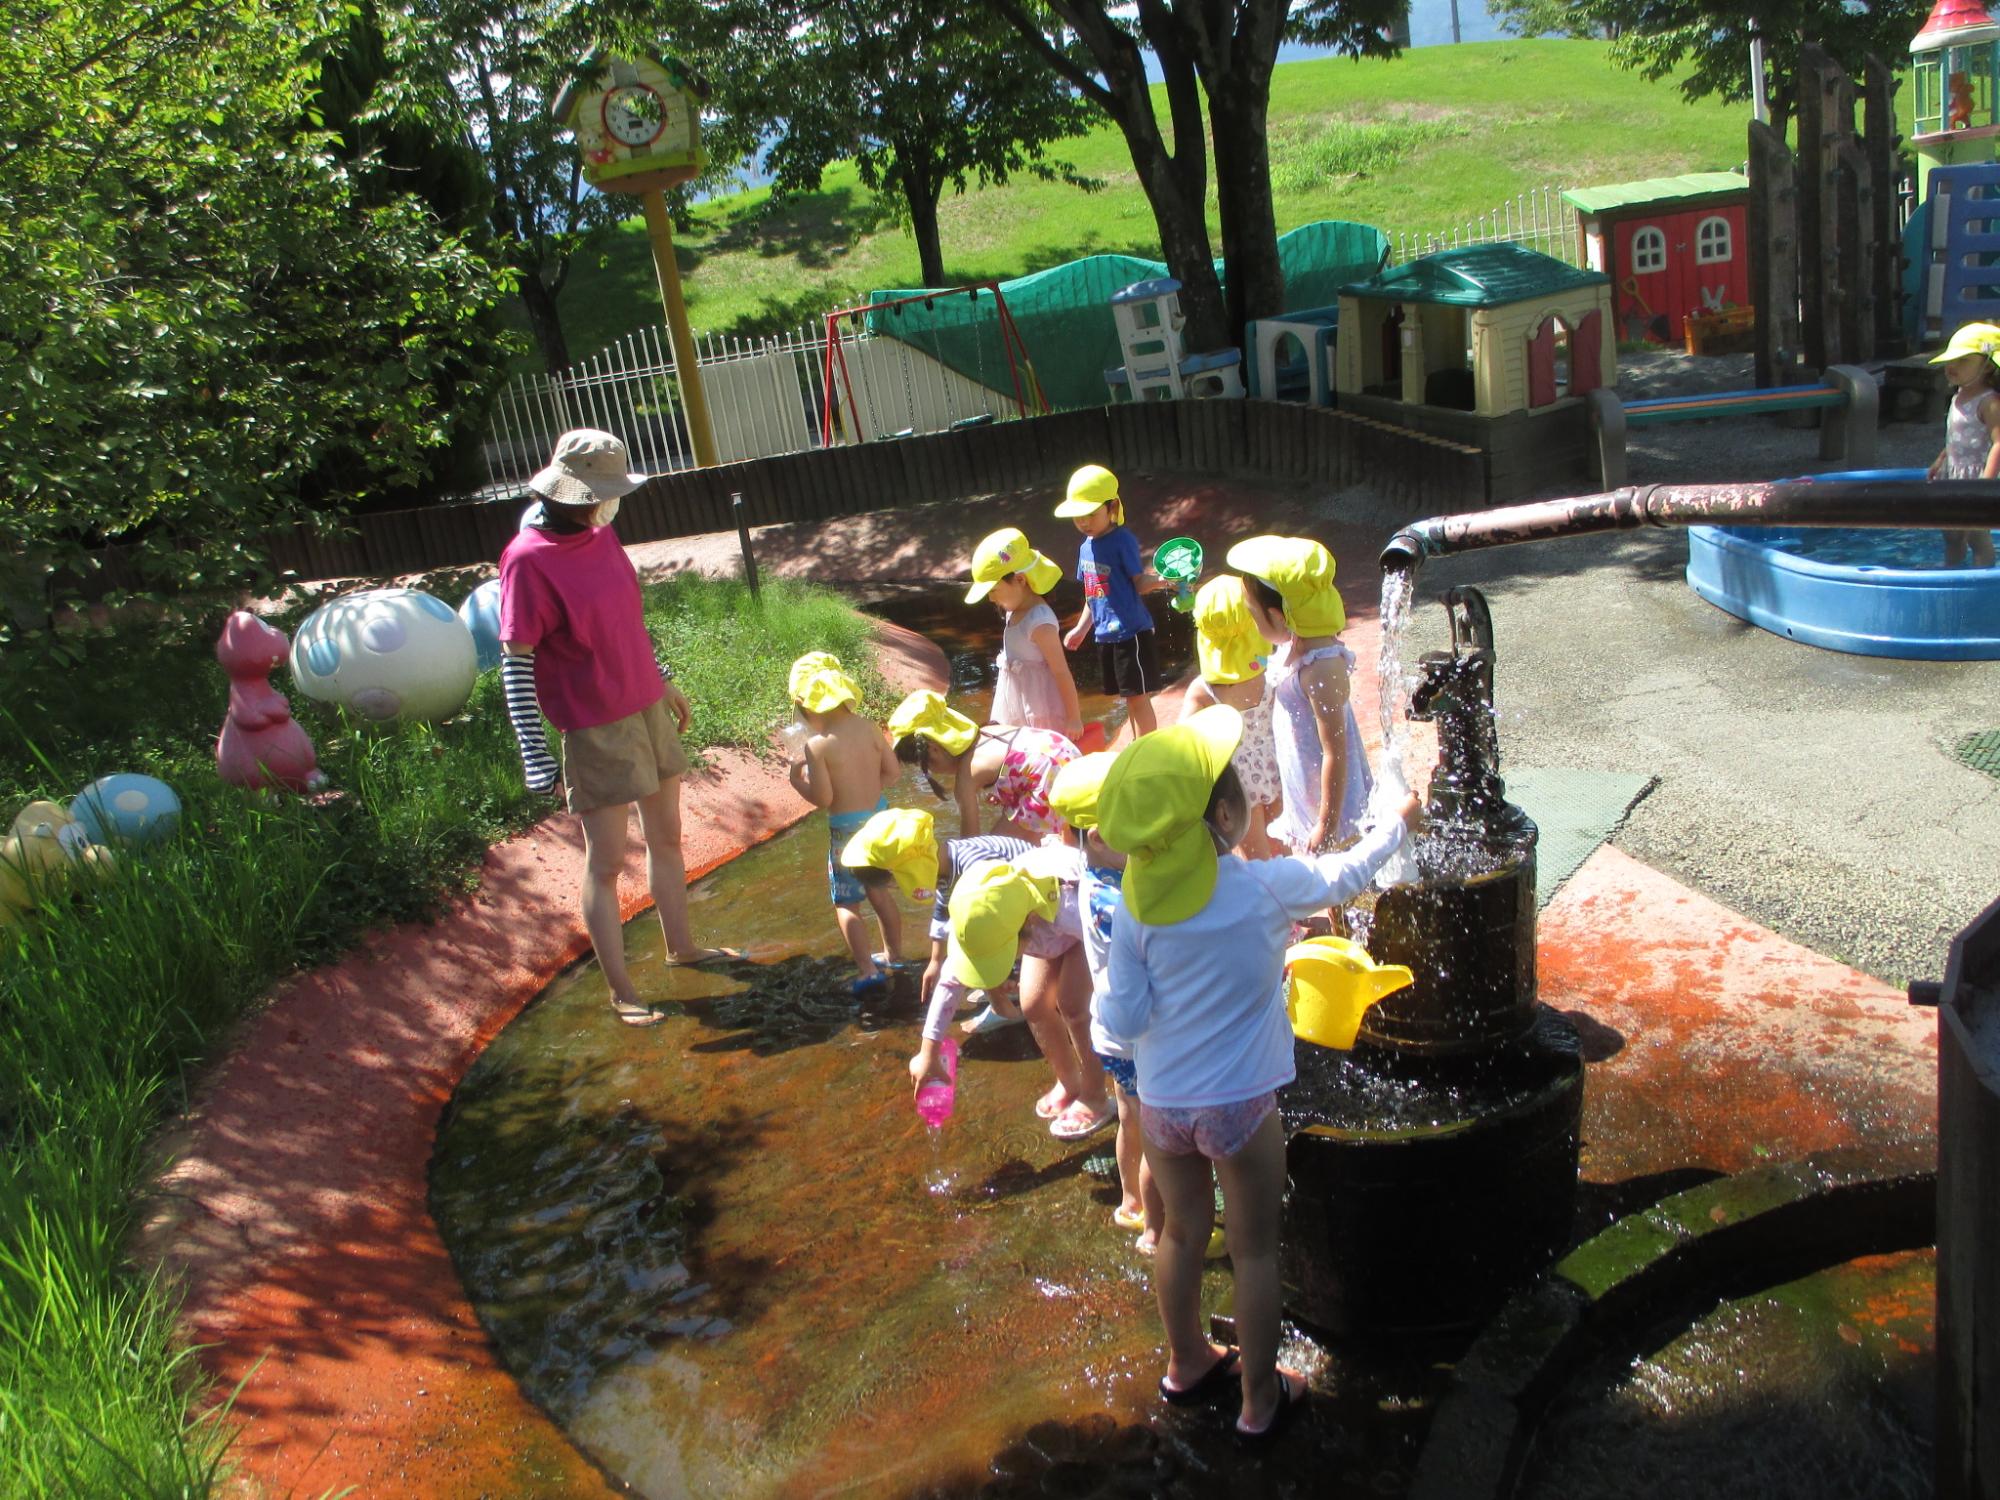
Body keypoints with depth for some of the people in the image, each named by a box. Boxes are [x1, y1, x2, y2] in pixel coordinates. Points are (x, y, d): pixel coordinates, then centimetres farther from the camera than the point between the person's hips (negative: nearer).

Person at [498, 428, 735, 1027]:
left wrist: (662, 680, 23)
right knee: (605, 864, 2)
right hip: (597, 729, -8)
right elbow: (516, 661, -19)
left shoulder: (600, 534, 4)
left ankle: (681, 945, 38)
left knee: (666, 837, 20)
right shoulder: (529, 560, -20)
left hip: (648, 708, 8)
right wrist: (536, 757, -20)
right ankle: (620, 991, 13)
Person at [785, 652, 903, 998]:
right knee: (879, 891, 24)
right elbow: (893, 771, 3)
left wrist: (797, 780, -2)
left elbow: (823, 798, -19)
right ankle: (894, 954, 38)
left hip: (846, 827, -6)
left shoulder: (817, 744, -19)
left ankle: (868, 970, 1)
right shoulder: (868, 728, -3)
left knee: (846, 904, 6)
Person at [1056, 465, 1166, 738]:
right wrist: (1081, 629, 20)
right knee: (1127, 696, 16)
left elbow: (1139, 582, -13)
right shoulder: (1086, 547, 10)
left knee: (1137, 695, -2)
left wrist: (1161, 579, -33)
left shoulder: (1123, 541, -13)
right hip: (1105, 634, 8)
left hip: (1131, 630, -8)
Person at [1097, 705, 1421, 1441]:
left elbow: (1122, 1019, -10)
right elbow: (1345, 874, 1)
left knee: (1182, 1232, 22)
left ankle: (1187, 1363, 44)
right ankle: (1260, 1398, 28)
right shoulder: (1267, 887, -18)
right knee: (1254, 1249, 14)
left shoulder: (1135, 905, -13)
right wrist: (1398, 822, 19)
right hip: (1241, 1105, -3)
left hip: (1162, 1104, 3)